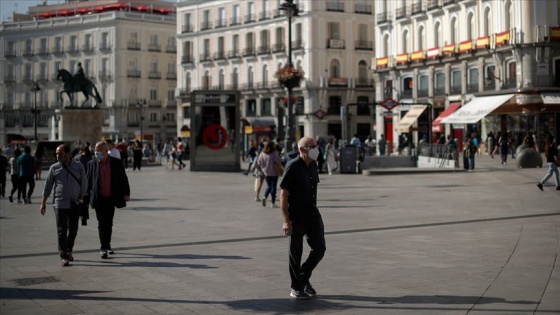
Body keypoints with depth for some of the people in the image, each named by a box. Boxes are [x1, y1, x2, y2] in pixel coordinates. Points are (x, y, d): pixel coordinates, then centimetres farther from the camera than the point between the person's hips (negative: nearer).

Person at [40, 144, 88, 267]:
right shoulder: (54, 168, 2)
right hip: (60, 204, -1)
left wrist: (82, 198, -2)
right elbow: (47, 187, 6)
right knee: (62, 231, -4)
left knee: (73, 230, 10)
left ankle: (69, 251, 29)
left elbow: (84, 183, 6)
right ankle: (63, 256, -1)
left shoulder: (79, 166, 2)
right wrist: (43, 203, 5)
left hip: (75, 204, 1)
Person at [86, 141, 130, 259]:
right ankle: (103, 248, -3)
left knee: (109, 223, 11)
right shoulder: (91, 164, 0)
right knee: (102, 223, -4)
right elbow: (88, 182, 4)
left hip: (111, 198, 1)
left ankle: (107, 245, 26)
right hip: (99, 199, -1)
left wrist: (126, 193, -4)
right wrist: (86, 196, 1)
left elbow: (123, 179, 3)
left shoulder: (117, 163, -1)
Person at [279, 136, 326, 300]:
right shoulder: (293, 167, -14)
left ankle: (304, 278, 26)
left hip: (313, 215, 7)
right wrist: (286, 220, -18)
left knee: (319, 248, 6)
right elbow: (283, 194, -15)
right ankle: (296, 288, 16)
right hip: (297, 218, -7)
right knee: (296, 253, 4)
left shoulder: (313, 165, 8)